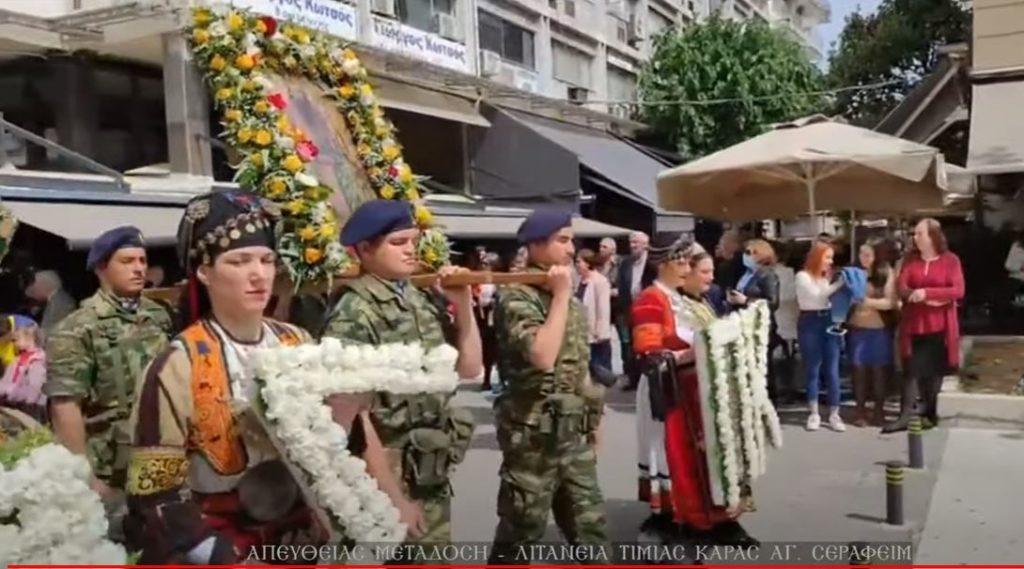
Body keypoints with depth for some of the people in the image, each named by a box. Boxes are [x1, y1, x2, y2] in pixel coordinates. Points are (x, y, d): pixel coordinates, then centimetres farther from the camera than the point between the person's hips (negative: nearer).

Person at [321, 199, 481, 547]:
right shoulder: (355, 313, -15)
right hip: (391, 475, -7)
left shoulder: (423, 302, 7)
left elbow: (469, 370, 12)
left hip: (433, 473, 8)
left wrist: (464, 306, 0)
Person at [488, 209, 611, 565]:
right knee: (520, 531, 5)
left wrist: (593, 417, 17)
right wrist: (560, 295, -19)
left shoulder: (570, 298, 12)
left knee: (591, 528, 13)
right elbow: (542, 356, -28)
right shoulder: (518, 297, -13)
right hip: (535, 432, -7)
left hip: (575, 432, 7)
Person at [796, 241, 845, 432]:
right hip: (810, 322, -4)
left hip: (829, 321, 4)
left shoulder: (827, 276, 14)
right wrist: (840, 283, -15)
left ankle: (834, 414, 6)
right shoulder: (803, 276, -1)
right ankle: (814, 414, 11)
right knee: (812, 369, 3)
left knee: (832, 370, 1)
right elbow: (817, 294, -15)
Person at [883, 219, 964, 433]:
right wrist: (927, 300, -17)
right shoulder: (910, 259, 4)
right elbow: (902, 288, -4)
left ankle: (930, 413, 21)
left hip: (939, 326, -1)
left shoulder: (950, 260, -4)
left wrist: (926, 292, -22)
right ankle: (905, 416, -3)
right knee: (911, 370, -1)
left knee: (935, 371, 9)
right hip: (914, 324, 2)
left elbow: (958, 290, -13)